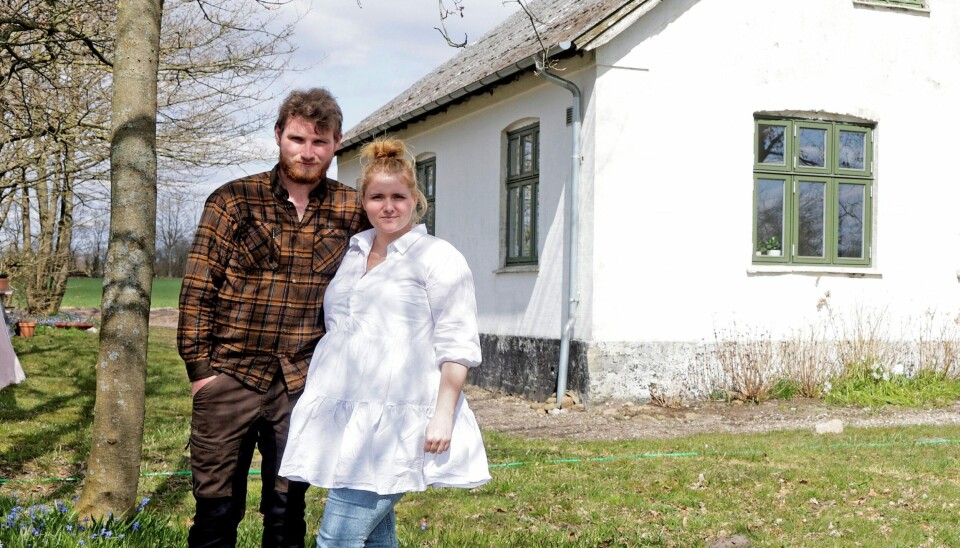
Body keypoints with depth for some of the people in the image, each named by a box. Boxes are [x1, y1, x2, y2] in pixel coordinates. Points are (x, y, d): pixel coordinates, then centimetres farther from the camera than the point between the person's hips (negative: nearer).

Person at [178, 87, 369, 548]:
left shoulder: (352, 211, 2)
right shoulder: (232, 201, -2)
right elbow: (196, 291, -2)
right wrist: (199, 369, -5)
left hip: (301, 384, 1)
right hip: (230, 375, -1)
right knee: (216, 510, 6)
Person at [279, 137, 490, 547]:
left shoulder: (437, 258, -3)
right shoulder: (352, 256, 17)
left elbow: (457, 345, -8)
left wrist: (443, 416, -15)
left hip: (394, 420, -7)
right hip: (344, 416, 7)